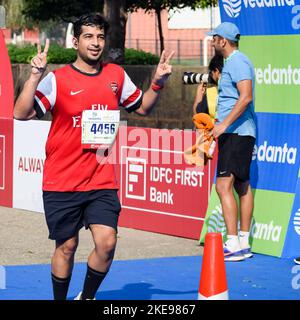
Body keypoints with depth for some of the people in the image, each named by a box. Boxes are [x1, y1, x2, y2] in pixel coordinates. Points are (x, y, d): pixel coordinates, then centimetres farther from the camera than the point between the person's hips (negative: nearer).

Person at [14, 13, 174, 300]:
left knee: (106, 243, -10)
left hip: (102, 181, 3)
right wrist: (35, 75, -27)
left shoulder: (117, 75, 6)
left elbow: (142, 107, 21)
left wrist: (157, 83, 4)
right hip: (61, 182, -3)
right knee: (66, 247, 4)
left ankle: (86, 297, 14)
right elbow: (21, 114, -17)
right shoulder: (57, 79, -7)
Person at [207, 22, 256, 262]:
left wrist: (224, 125, -26)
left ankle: (233, 245, -19)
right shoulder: (233, 62, 20)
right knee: (242, 186, 11)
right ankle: (244, 243, 16)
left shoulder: (237, 61, -12)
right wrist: (220, 126, 28)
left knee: (224, 185, -15)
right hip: (239, 133, 11)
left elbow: (246, 96, -24)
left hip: (236, 132, -11)